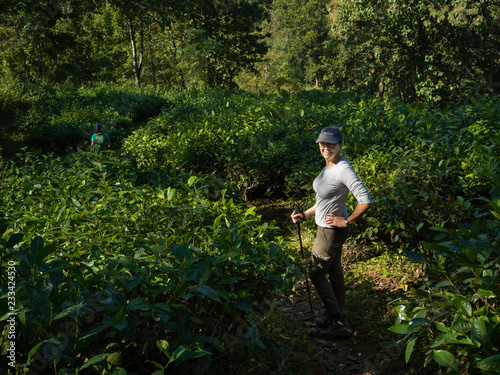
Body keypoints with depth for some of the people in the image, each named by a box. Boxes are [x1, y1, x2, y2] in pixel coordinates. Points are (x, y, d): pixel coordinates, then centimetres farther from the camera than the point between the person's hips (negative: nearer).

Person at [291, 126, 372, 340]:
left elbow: (366, 201, -30)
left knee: (316, 274, 1)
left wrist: (347, 221, -21)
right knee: (334, 271, 19)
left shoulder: (343, 170, -25)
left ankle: (340, 325, 11)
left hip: (332, 231, -9)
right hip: (326, 227, 9)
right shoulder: (329, 166, 4)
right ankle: (336, 316, 36)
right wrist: (305, 215, 12)